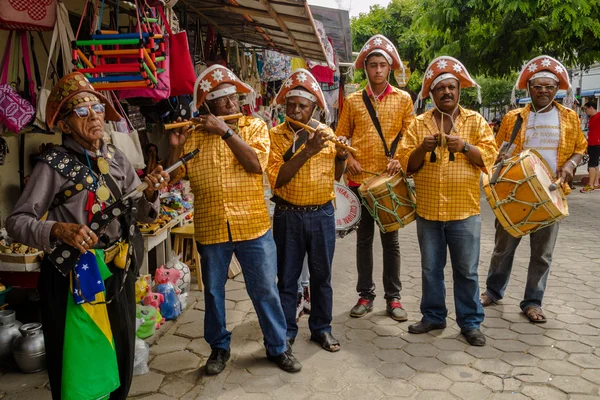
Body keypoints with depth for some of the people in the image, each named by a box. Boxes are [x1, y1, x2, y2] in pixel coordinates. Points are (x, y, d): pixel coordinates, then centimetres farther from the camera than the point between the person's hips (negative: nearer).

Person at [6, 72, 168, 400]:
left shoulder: (117, 160, 3)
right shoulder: (53, 165, -11)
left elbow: (142, 215, 6)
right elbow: (16, 222, -12)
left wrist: (150, 194, -14)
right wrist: (59, 230, -30)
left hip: (118, 273, 5)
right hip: (73, 278, -5)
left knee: (119, 357, 20)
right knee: (80, 364, 9)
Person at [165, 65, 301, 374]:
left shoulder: (254, 126, 1)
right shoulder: (194, 135, 3)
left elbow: (256, 164, -16)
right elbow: (172, 177, 2)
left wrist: (225, 130, -18)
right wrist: (175, 146, -14)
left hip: (253, 226, -1)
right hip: (210, 230, 2)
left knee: (265, 291, 9)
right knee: (213, 292, 15)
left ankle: (278, 347, 27)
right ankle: (219, 347, 36)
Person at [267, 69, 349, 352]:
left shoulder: (326, 133, 4)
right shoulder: (276, 135, -6)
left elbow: (336, 175, 12)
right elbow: (277, 178, -18)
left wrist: (342, 155, -7)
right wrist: (307, 151, -23)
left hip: (322, 214, 3)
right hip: (288, 215, -2)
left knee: (322, 275, 13)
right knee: (287, 277, 9)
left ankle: (321, 328, 29)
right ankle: (285, 332, 24)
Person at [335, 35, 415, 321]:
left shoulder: (403, 99, 6)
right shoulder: (353, 101, 8)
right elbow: (341, 136, 11)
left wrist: (400, 159, -13)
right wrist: (349, 158, -6)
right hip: (360, 179, 1)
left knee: (390, 240, 6)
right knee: (364, 239, 9)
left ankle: (393, 297, 17)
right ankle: (365, 295, 20)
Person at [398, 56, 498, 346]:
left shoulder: (475, 121, 3)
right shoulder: (419, 124, 5)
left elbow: (489, 156, -4)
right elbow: (407, 163, 0)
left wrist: (464, 146, -20)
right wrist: (423, 148, -18)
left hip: (465, 212, -1)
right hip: (428, 211, 2)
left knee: (466, 271, 7)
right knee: (431, 269, 13)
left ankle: (470, 322, 20)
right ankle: (433, 316, 28)